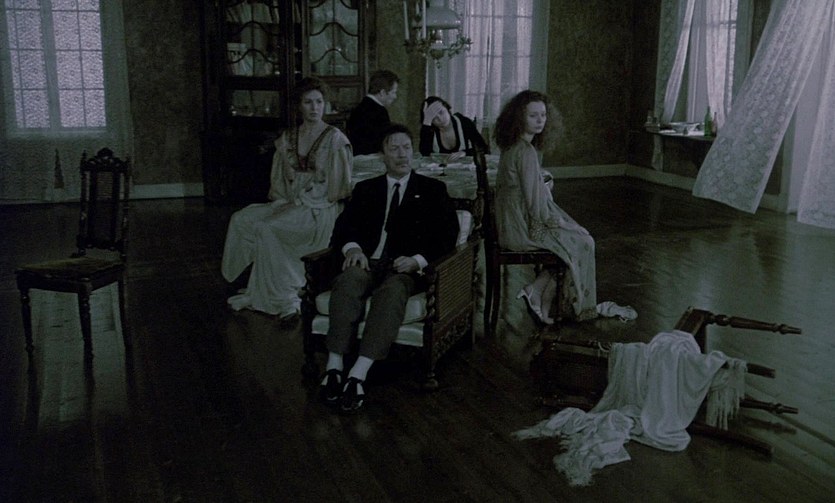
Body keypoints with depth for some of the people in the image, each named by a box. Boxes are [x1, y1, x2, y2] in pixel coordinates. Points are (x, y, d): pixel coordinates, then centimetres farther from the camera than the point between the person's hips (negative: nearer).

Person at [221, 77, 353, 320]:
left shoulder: (334, 139, -2)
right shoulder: (287, 138, 14)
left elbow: (338, 185, -5)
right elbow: (279, 181, 18)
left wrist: (302, 202, -11)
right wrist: (283, 202, 0)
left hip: (320, 211, -6)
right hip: (289, 204, 6)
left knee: (265, 228, -28)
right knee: (241, 219, -15)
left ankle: (283, 298, -18)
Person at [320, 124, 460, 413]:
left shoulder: (432, 190, 16)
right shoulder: (366, 189, 23)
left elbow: (448, 235, 5)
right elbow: (344, 225, 12)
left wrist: (417, 259, -13)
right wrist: (352, 247, -13)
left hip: (406, 268, -2)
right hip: (368, 262, 2)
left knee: (392, 290, -37)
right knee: (348, 280, -34)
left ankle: (358, 374, -46)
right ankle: (334, 367, -39)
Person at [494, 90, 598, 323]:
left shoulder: (512, 147, 8)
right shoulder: (526, 151, -21)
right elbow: (535, 201, -21)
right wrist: (557, 221, -7)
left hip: (513, 223, 9)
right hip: (524, 229, -9)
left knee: (579, 237, 17)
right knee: (582, 242, 4)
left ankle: (540, 297, 10)